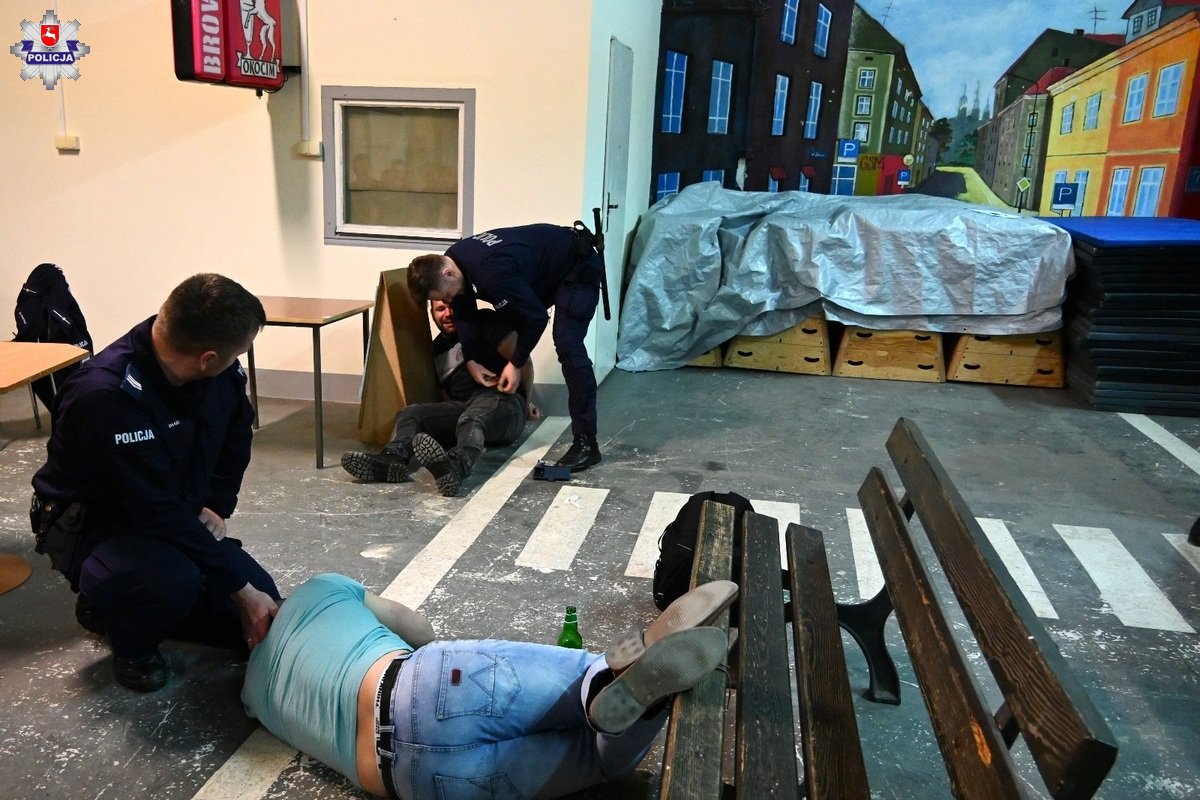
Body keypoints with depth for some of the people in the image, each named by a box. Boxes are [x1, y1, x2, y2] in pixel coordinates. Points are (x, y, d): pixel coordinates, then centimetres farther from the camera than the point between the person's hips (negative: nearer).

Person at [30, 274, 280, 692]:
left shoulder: (224, 375, -13)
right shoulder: (106, 396, -34)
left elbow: (236, 434, 11)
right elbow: (159, 512, -32)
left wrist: (216, 507, -1)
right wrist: (240, 589, -28)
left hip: (178, 520, 7)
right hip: (92, 527, -7)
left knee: (266, 613, -2)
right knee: (173, 580, -39)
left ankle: (128, 604, 17)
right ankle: (130, 639, -2)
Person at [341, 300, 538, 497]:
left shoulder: (484, 322, 6)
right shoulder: (437, 349, 22)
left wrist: (528, 402, 6)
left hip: (502, 401, -6)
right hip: (461, 407, 6)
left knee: (471, 419, -39)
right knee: (410, 413, -18)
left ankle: (457, 466, -71)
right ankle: (392, 459, -48)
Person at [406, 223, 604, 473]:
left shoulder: (491, 274, -37)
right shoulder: (451, 261, -10)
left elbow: (536, 318, -27)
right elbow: (465, 313, 2)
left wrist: (515, 364, -18)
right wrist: (471, 360, -6)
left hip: (578, 266, -10)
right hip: (545, 269, 10)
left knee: (568, 346, -20)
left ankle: (586, 443, -19)